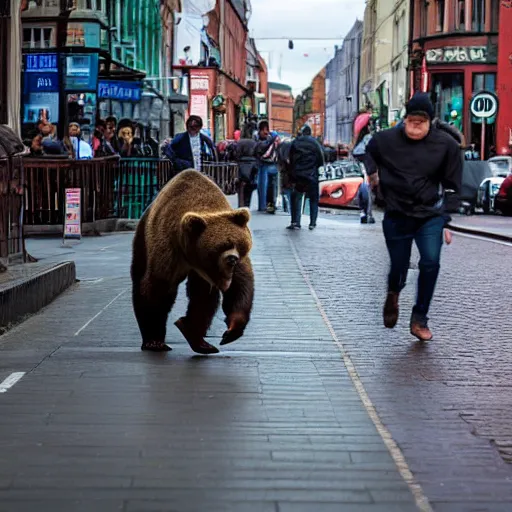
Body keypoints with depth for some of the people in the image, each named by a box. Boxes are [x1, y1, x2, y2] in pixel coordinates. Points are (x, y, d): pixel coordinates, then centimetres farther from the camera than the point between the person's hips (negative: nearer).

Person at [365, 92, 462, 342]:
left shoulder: (446, 144, -8)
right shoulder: (385, 139, -6)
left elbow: (452, 187, -1)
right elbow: (368, 153, 19)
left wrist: (448, 221, -1)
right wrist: (374, 174, 5)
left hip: (430, 215, 0)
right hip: (397, 215, 0)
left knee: (430, 263, -16)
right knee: (398, 267, 5)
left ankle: (419, 320, 0)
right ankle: (392, 296, 43)